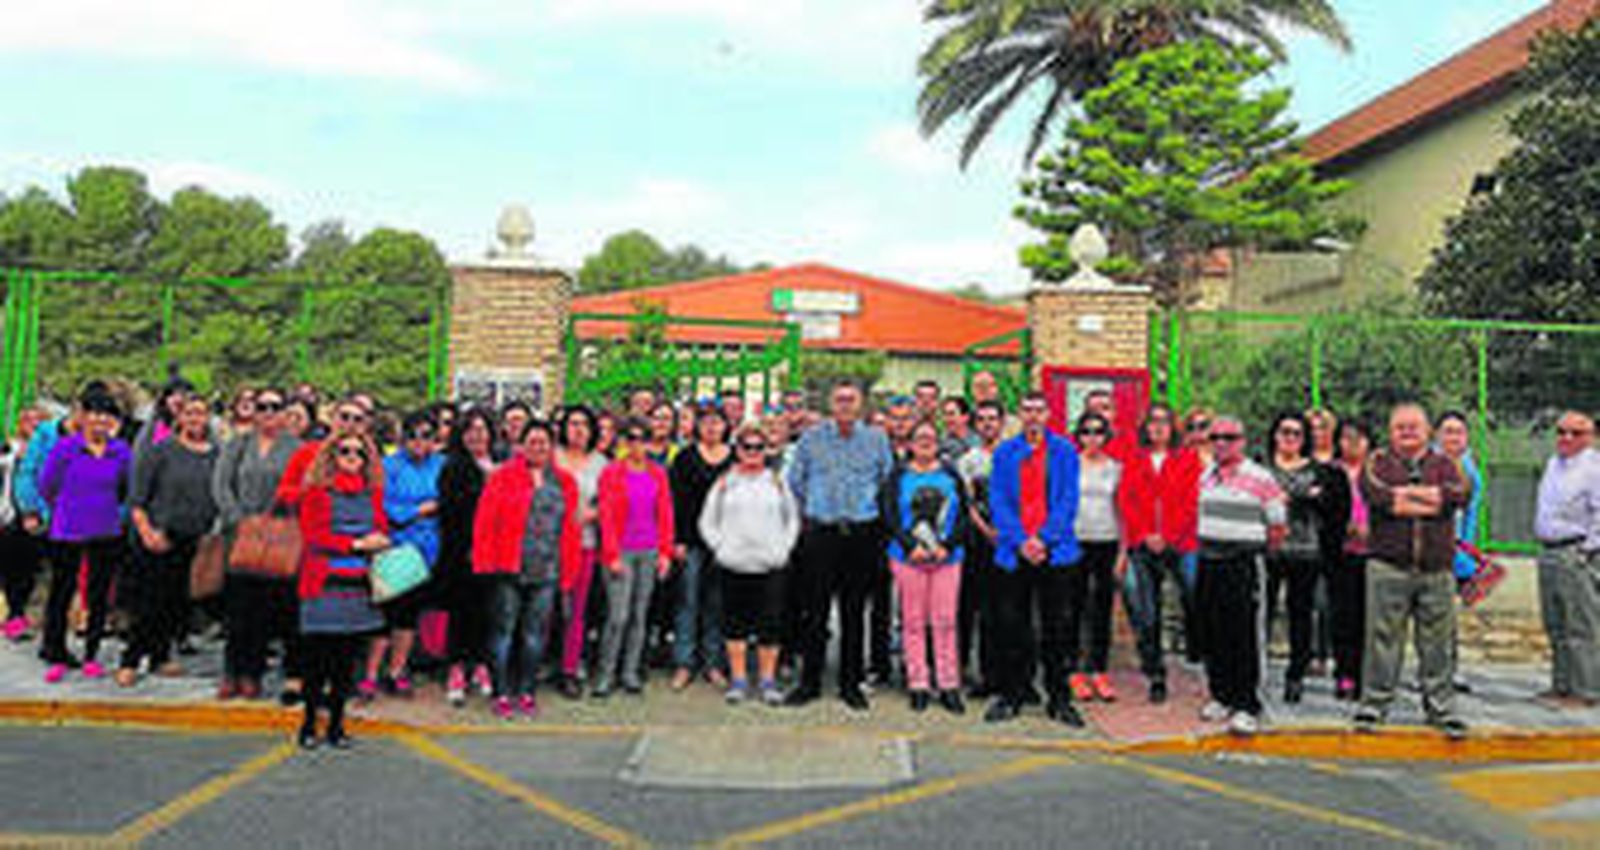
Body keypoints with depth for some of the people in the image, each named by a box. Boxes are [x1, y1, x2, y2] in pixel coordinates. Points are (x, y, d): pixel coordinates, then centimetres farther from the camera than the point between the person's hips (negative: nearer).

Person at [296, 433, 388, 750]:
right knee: (318, 655, -2)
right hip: (324, 583, -3)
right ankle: (309, 723, 12)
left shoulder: (372, 493, 13)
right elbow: (313, 535, -6)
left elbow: (382, 529, 15)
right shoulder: (317, 491, 2)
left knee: (347, 658, 5)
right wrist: (357, 544, -12)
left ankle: (336, 724, 14)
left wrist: (379, 540, -8)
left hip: (359, 584, 3)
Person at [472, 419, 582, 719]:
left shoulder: (565, 482, 12)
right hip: (509, 569, -2)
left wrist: (568, 571, 6)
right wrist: (486, 561, -7)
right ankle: (502, 695, 11)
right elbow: (485, 520, 0)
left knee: (536, 633, 6)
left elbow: (571, 528, 11)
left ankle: (526, 693, 17)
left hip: (546, 572, 3)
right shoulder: (504, 476, 3)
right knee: (504, 630, 2)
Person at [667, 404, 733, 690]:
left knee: (717, 603, 7)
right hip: (693, 540, -2)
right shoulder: (686, 457, 2)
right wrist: (679, 539, -8)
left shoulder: (736, 458, 7)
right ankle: (684, 663, 9)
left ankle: (713, 663, 15)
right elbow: (678, 502, -1)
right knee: (688, 601, 1)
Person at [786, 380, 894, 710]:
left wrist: (873, 509, 6)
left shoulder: (877, 438, 5)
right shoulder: (812, 438, 5)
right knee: (814, 609, 0)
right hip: (820, 532, 0)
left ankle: (851, 683, 16)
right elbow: (795, 481, 12)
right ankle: (809, 681, 11)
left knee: (855, 611, 6)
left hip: (862, 534, 0)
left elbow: (888, 482, 11)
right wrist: (809, 510, 9)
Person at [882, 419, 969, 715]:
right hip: (908, 558, -1)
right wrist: (911, 545, -13)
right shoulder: (898, 475, 6)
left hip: (947, 557, 1)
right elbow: (890, 516, -1)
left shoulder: (950, 474, 11)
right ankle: (918, 685, 9)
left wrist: (947, 545, -9)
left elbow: (963, 515, 5)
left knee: (945, 622, 0)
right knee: (913, 622, 1)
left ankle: (949, 685, 7)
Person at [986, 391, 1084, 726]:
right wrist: (1020, 541, -12)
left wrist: (1043, 539, -13)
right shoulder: (1005, 453, 6)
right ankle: (1011, 695, 19)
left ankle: (1059, 699, 16)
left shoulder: (1065, 451, 4)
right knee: (1012, 627, 6)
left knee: (1056, 628, 5)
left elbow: (1068, 500, -2)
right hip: (1014, 553, 1)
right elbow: (998, 501, 0)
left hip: (1054, 551, -1)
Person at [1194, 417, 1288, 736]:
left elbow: (1279, 527, -2)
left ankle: (1246, 707, 2)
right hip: (1208, 562, 6)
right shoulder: (1206, 476, 12)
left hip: (1243, 564, -6)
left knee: (1243, 638, -4)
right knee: (1212, 635, 10)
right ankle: (1221, 696, 23)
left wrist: (1254, 550, 4)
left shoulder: (1260, 479, -6)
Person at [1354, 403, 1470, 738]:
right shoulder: (1379, 461, 10)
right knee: (1382, 637, -1)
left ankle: (1441, 708, 17)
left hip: (1437, 569, 2)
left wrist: (1404, 492, -12)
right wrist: (1430, 501, -11)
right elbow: (1372, 490, -12)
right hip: (1388, 565, -2)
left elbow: (1460, 493, -6)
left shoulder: (1444, 464, 15)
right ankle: (1373, 704, 8)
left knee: (1438, 642, 6)